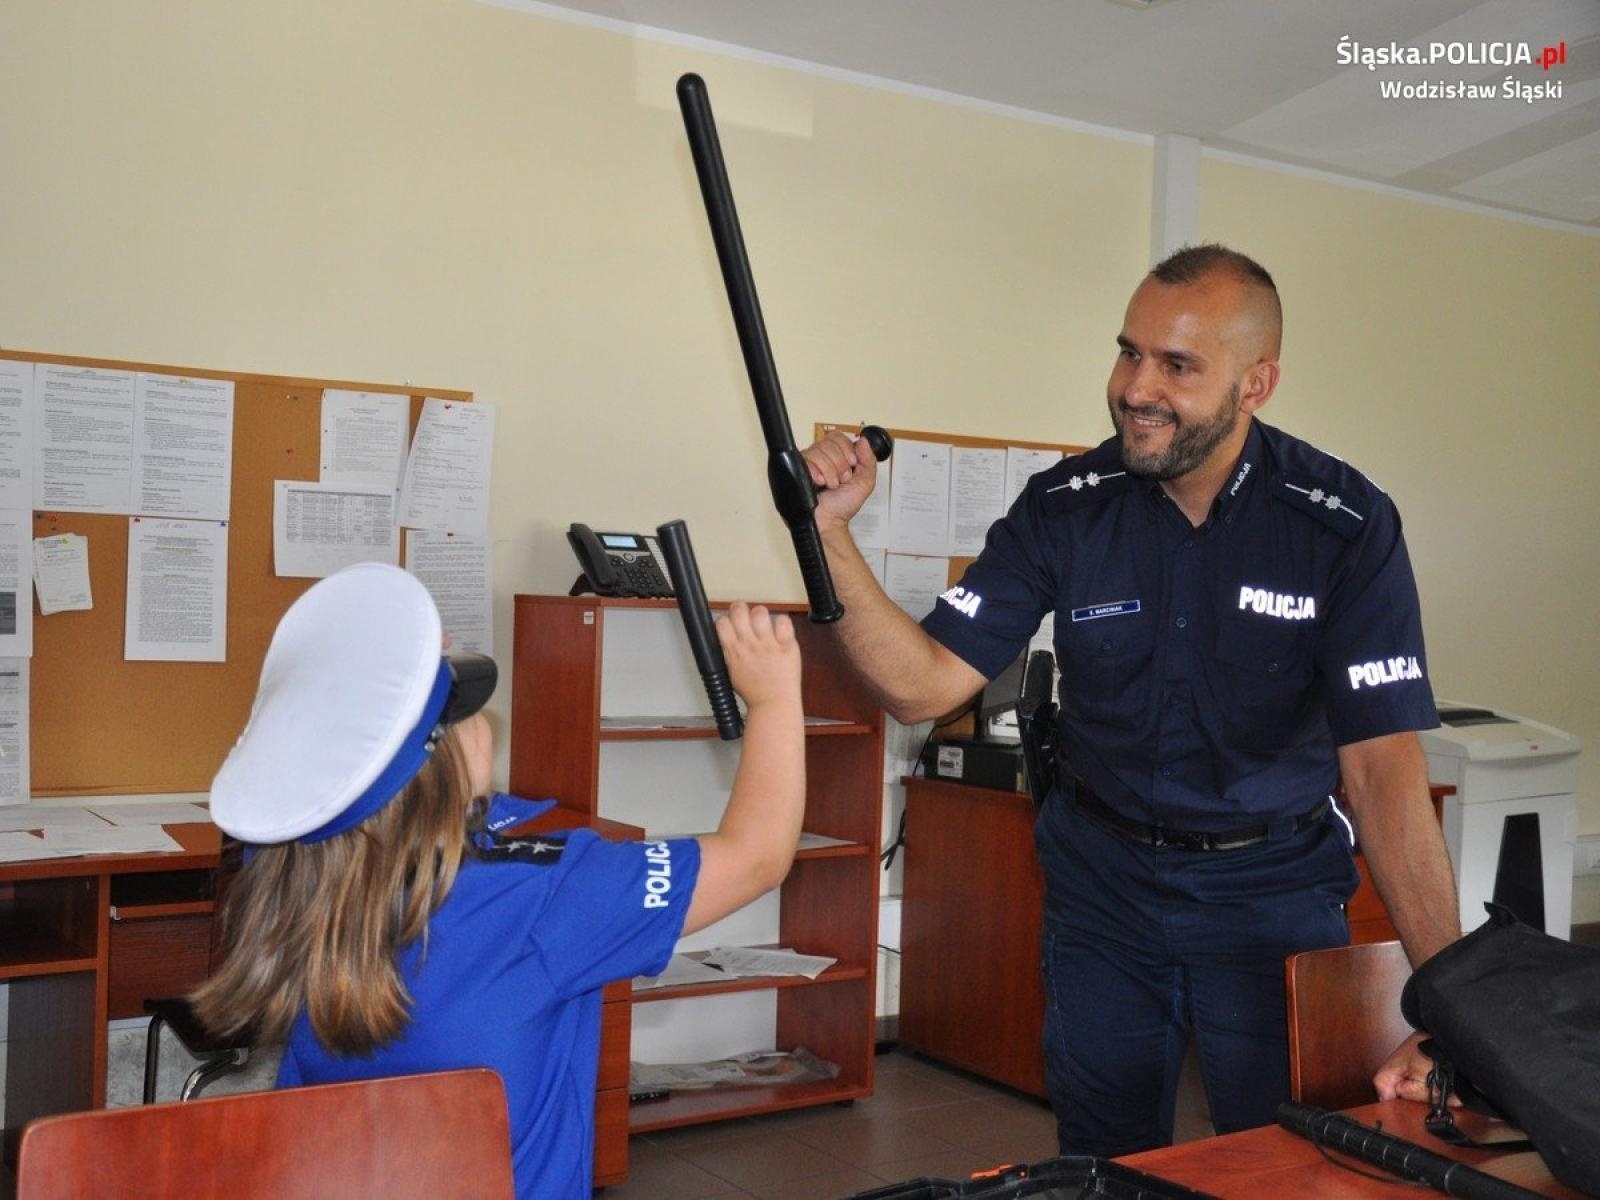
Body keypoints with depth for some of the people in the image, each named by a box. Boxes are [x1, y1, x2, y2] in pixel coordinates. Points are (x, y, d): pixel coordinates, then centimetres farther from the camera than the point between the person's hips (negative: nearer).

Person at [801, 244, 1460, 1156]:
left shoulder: (1347, 525, -16)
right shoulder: (1065, 509, -11)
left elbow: (1383, 762, -20)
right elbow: (923, 684, -13)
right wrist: (830, 534, -27)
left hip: (1273, 886, -1)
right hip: (1103, 882, 2)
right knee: (1105, 1167, 16)